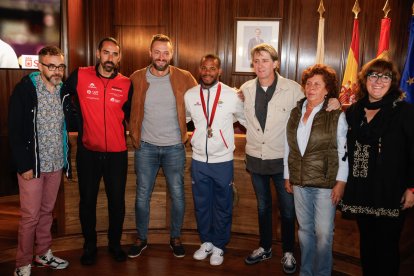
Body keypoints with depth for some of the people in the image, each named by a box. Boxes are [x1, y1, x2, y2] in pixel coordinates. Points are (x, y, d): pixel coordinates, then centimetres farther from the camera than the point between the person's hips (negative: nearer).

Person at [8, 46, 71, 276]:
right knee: (30, 216, 4)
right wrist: (24, 165, -15)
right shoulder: (25, 90, -11)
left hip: (56, 163, 5)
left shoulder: (64, 91, 5)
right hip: (33, 164, -4)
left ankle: (43, 253, 33)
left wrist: (67, 158, 2)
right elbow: (15, 131, -12)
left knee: (47, 211, 16)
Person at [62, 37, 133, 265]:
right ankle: (89, 246, 31)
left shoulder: (126, 84, -1)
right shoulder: (80, 76, -5)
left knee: (117, 200, 10)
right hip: (88, 151, 0)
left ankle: (115, 243, 31)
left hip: (117, 152, 1)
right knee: (87, 200, 12)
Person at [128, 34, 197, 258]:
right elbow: (130, 110, 8)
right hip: (145, 147, 1)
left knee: (177, 195, 9)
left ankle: (175, 238, 30)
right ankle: (141, 238, 29)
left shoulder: (184, 78, -5)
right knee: (142, 196, 10)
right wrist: (134, 135, 4)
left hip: (174, 147, 0)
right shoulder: (137, 78, -3)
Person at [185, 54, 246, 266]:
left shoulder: (231, 95, -8)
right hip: (198, 160, 2)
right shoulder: (189, 95, 0)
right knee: (201, 204, 14)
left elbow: (246, 120, 3)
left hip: (223, 160, -2)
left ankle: (219, 246, 29)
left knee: (222, 206, 10)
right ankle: (206, 242, 34)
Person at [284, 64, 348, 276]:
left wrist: (341, 182, -9)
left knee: (323, 233, 2)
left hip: (326, 183, -4)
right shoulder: (296, 112, 8)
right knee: (305, 229, 15)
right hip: (299, 181, 4)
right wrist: (287, 176, 11)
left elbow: (343, 151, -6)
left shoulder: (336, 115, -5)